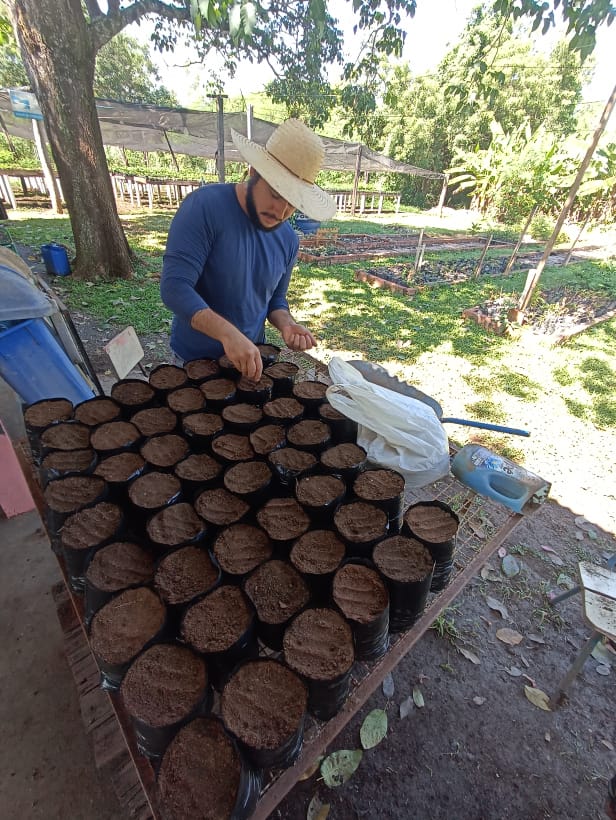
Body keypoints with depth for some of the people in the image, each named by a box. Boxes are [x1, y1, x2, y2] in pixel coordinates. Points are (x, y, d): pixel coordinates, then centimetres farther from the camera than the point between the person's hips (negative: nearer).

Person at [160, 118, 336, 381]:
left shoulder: (288, 239, -1)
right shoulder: (205, 206, -19)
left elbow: (275, 301, 9)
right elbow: (175, 287, -25)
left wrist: (286, 324, -14)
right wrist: (228, 333, -40)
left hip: (250, 358, 5)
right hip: (194, 358, -4)